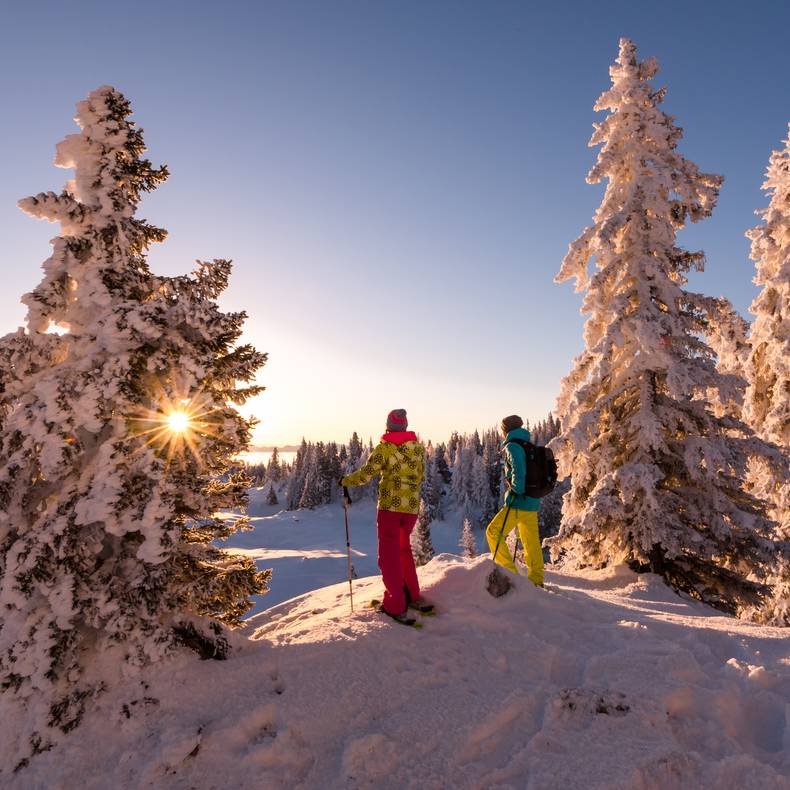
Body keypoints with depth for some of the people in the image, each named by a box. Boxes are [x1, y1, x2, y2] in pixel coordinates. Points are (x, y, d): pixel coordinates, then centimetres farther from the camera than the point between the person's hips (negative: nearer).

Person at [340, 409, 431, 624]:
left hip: (389, 505, -5)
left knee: (389, 554, 6)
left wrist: (345, 480, 4)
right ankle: (413, 597, 28)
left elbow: (366, 474, -13)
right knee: (403, 549, 23)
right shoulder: (418, 447, 4)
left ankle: (396, 607, 6)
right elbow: (420, 476, 12)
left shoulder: (385, 447, -9)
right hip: (412, 507, 5)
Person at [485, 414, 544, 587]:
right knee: (531, 542, 15)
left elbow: (518, 470, -26)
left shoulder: (512, 447, -9)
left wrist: (517, 491, -18)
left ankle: (510, 572, -2)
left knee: (493, 532, 0)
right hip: (533, 503, 9)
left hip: (519, 502, -9)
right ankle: (536, 580, 22)